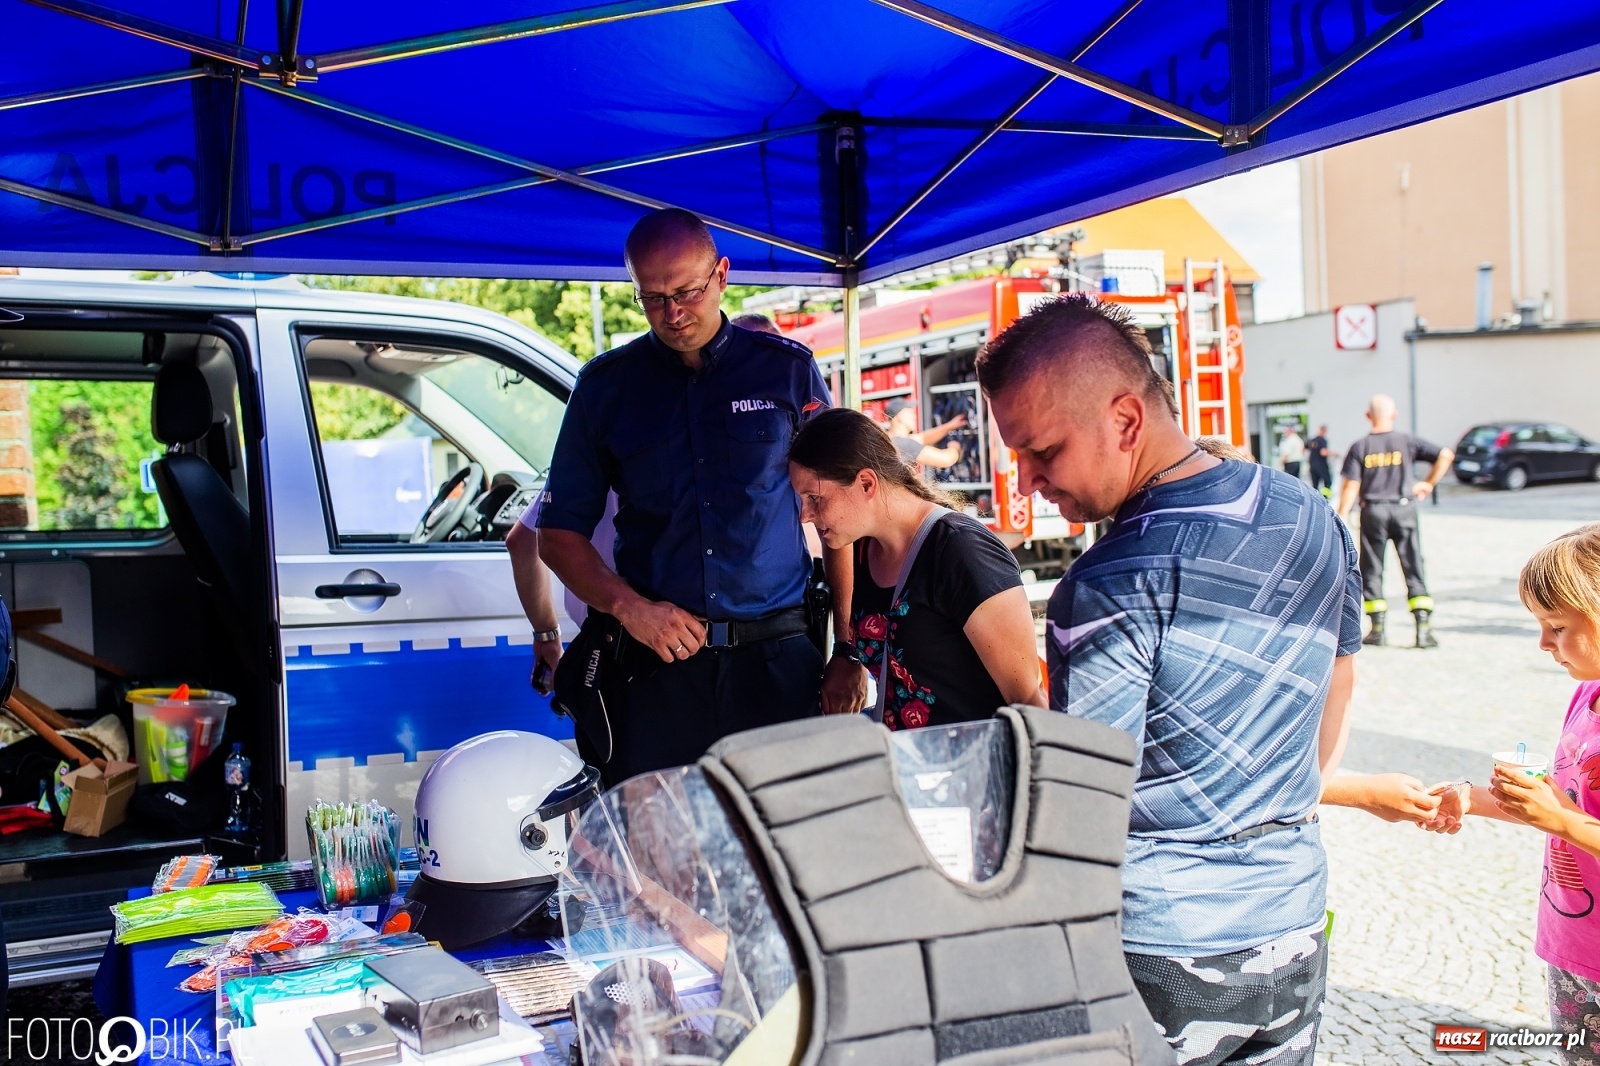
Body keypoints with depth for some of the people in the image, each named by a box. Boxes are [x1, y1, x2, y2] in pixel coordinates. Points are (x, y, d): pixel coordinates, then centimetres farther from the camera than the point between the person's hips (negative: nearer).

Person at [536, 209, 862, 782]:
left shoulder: (788, 369, 6)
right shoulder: (605, 385, 7)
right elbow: (558, 534, 9)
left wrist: (850, 651, 0)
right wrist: (627, 606, -9)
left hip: (780, 661, 0)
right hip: (656, 664, 1)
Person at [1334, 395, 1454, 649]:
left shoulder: (1360, 447, -2)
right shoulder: (1407, 442, 1)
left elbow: (1351, 486, -6)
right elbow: (1445, 455, -6)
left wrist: (1341, 519, -3)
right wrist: (1428, 483, 5)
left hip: (1373, 512, 0)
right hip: (1403, 509, 0)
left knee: (1371, 570, 9)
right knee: (1413, 568, 3)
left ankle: (1377, 629, 10)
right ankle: (1423, 628, -3)